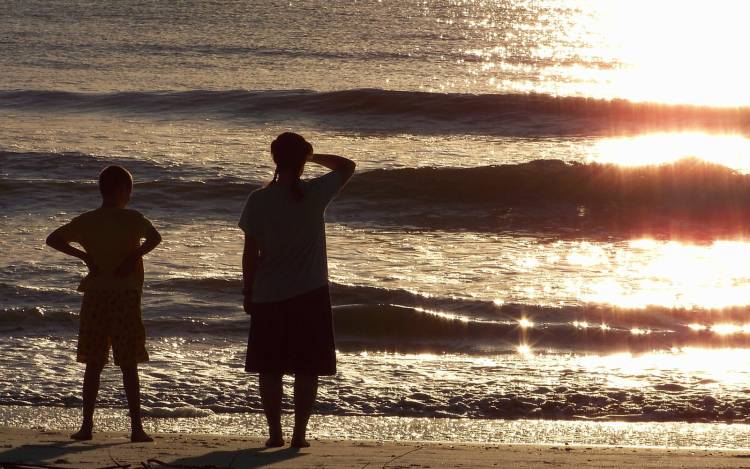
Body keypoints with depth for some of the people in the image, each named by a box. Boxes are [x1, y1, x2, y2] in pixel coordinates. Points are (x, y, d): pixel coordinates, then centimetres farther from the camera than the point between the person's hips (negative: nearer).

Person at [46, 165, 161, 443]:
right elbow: (155, 237, -23)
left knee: (93, 365, 8)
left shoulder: (87, 221, 5)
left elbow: (53, 239, 4)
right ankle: (136, 427, -1)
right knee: (129, 366, 1)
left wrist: (84, 256, 5)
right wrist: (134, 256, -10)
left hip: (95, 297, 3)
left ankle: (87, 425, 6)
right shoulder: (132, 219, -6)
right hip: (126, 297, -3)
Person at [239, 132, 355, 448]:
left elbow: (250, 252, -3)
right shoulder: (315, 194, -7)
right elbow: (347, 166, 12)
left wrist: (248, 293, 7)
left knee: (269, 369, 10)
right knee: (306, 370, 6)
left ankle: (275, 433, 10)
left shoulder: (259, 200, -7)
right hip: (310, 296, 0)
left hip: (268, 297, 0)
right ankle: (299, 434, 4)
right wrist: (314, 157, 21)